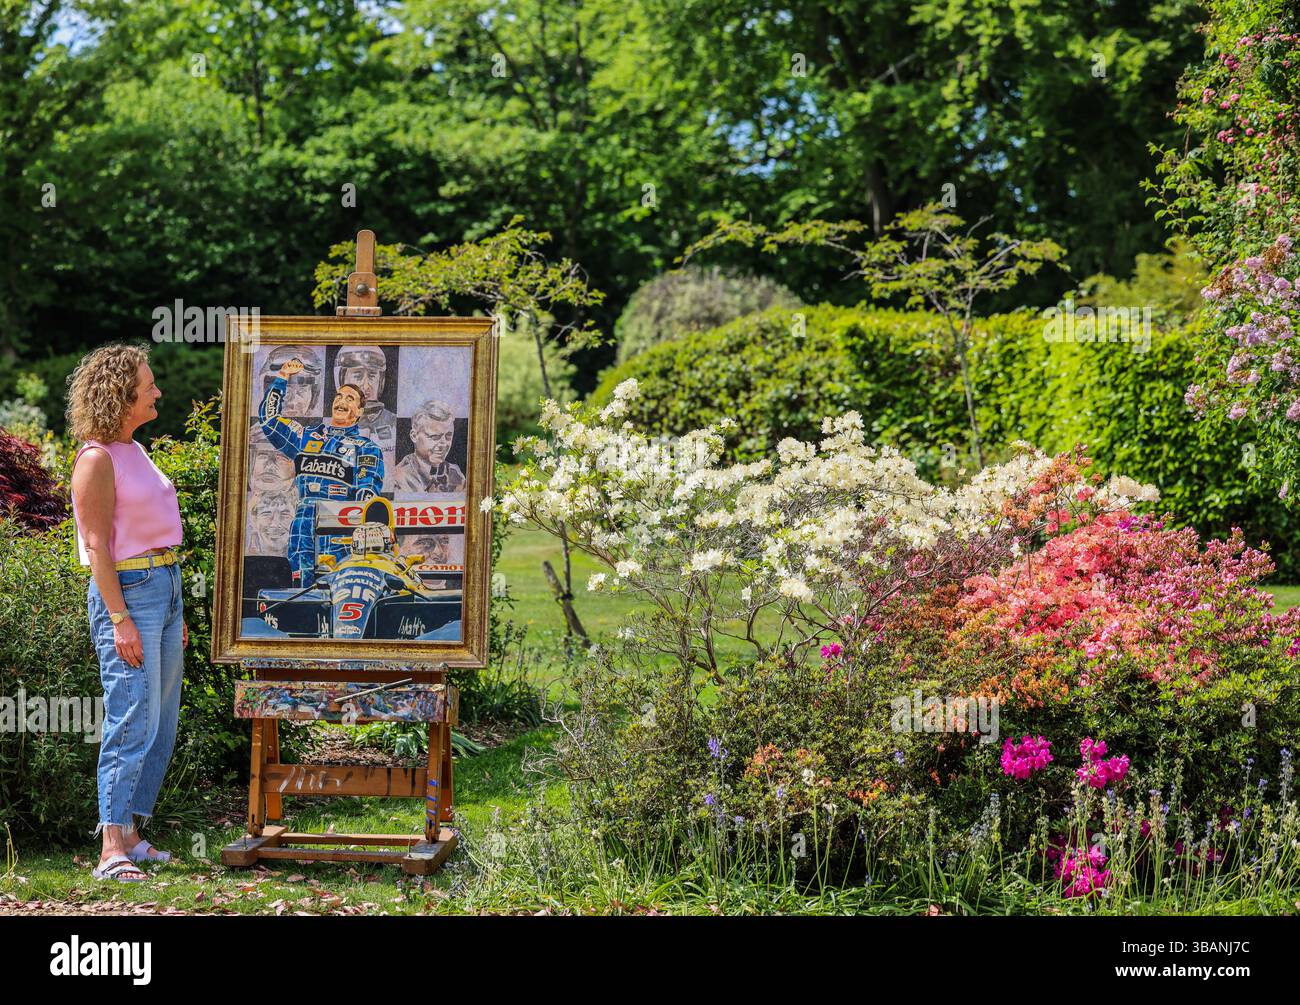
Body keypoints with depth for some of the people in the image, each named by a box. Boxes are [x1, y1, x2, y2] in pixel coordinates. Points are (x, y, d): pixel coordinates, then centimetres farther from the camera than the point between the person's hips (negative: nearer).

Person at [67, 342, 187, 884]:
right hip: (126, 590, -9)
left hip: (164, 585, 9)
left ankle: (131, 833, 15)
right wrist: (120, 619, -20)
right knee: (133, 718, -12)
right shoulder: (97, 458, -11)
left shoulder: (134, 451, 16)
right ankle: (112, 848, -11)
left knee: (161, 720, 9)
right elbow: (97, 545, -15)